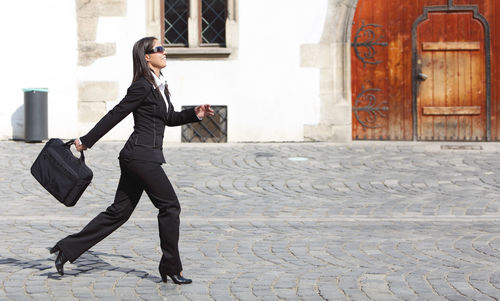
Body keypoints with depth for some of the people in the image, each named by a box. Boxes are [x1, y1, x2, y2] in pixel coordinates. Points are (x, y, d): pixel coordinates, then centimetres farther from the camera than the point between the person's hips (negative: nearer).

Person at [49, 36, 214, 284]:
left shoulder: (159, 85, 17)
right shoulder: (142, 86, -13)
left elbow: (170, 118, 26)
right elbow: (115, 115, -10)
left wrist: (196, 113, 11)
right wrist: (86, 141, -6)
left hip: (136, 158, 10)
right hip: (142, 156, -10)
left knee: (119, 211, 10)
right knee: (170, 206, -2)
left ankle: (68, 248, 12)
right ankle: (171, 267, 5)